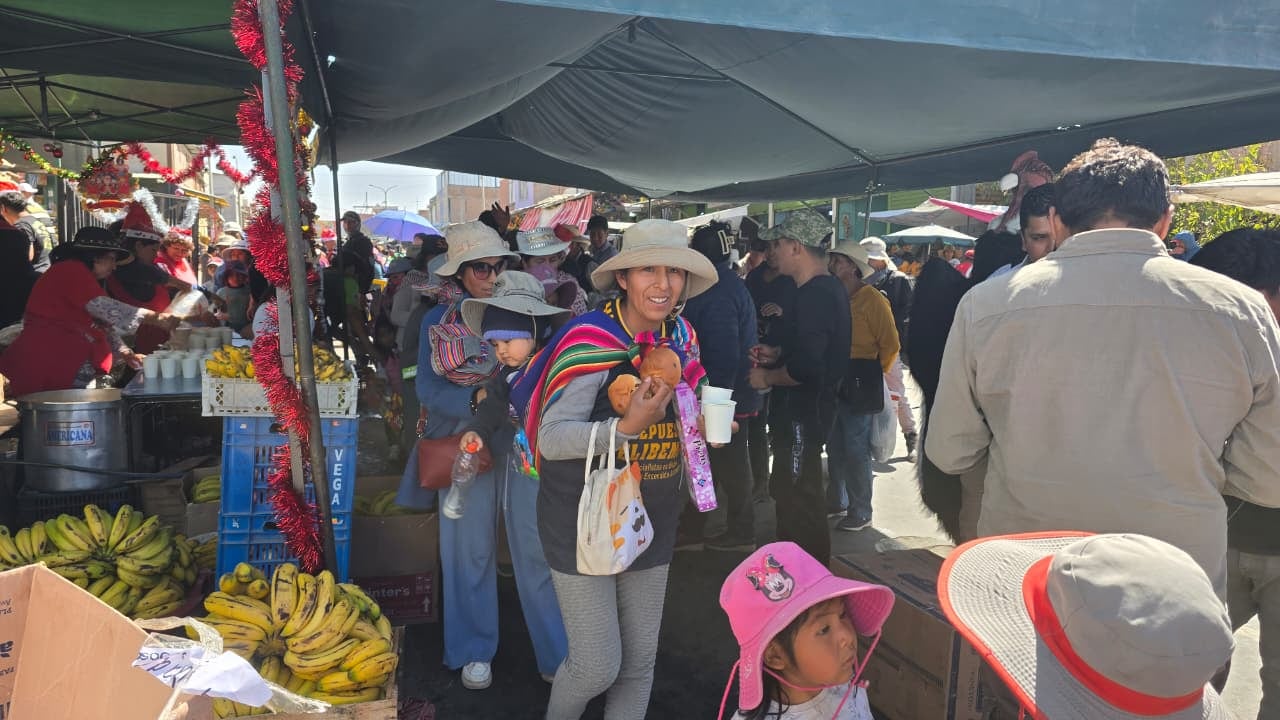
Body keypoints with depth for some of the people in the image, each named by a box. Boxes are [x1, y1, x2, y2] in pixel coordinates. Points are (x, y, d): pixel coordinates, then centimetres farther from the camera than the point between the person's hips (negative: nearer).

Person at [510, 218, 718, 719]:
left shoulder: (682, 341, 2)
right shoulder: (590, 341, -17)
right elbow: (551, 438, -21)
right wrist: (627, 427, -33)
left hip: (652, 526, 6)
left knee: (640, 662, 13)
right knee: (597, 666, 0)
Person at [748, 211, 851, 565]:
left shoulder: (815, 295, -22)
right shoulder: (830, 289, 11)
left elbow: (806, 367, -30)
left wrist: (767, 377, -14)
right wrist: (778, 354, 11)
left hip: (802, 413, -11)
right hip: (808, 408, 11)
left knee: (799, 499, 0)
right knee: (788, 490, 22)